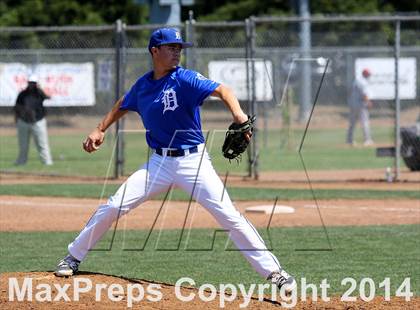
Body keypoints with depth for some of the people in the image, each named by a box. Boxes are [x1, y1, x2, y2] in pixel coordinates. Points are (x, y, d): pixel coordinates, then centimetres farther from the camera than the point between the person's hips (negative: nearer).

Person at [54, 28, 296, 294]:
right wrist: (100, 130, 20)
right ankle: (73, 258, 15)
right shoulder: (142, 85, 4)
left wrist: (238, 114, -47)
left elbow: (221, 90, -28)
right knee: (113, 207, -3)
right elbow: (123, 105, 27)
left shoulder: (185, 79, -12)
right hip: (160, 162, 4)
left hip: (194, 160, -4)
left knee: (229, 216, -14)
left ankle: (274, 272, -10)